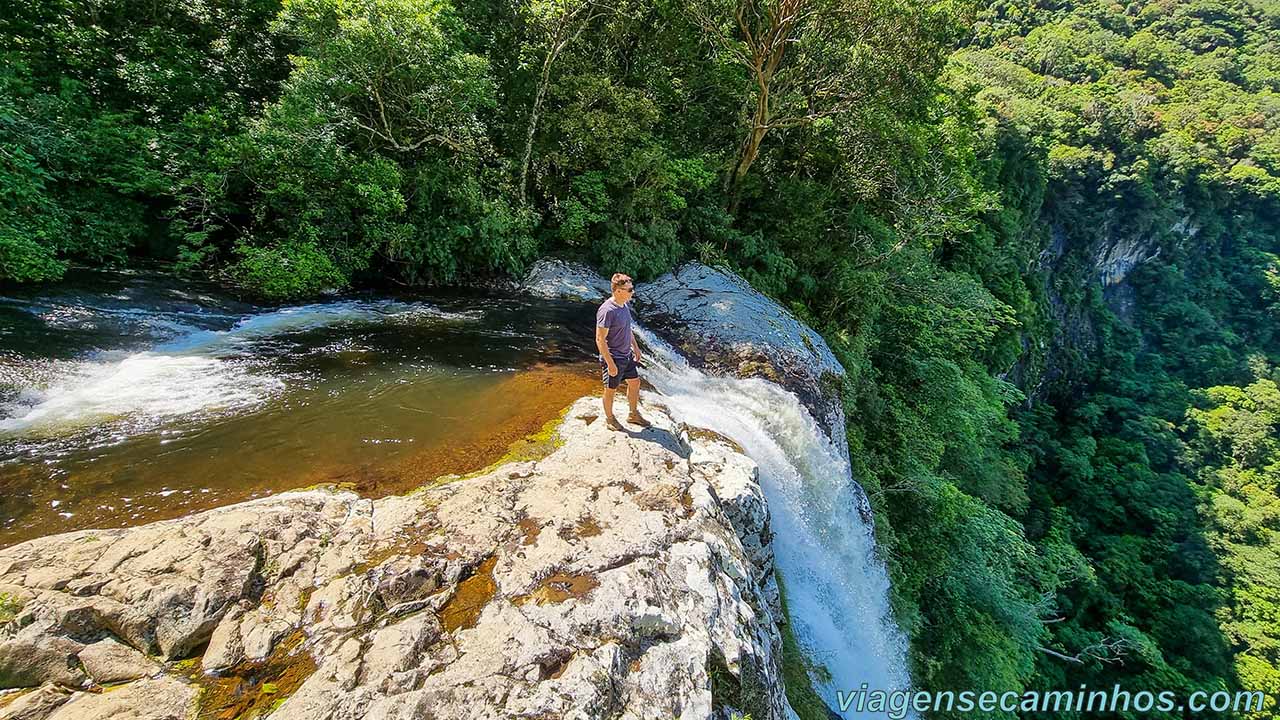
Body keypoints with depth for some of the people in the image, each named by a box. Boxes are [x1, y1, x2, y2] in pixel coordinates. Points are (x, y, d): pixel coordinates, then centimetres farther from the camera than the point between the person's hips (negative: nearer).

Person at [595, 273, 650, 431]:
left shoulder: (624, 305, 1)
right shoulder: (607, 311, -27)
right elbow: (600, 339, -25)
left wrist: (635, 347, 20)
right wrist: (610, 363, -23)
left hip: (627, 355, 9)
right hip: (613, 358, -8)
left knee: (634, 382, 19)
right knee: (611, 389, 11)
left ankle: (634, 414, 38)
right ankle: (609, 418, 33)